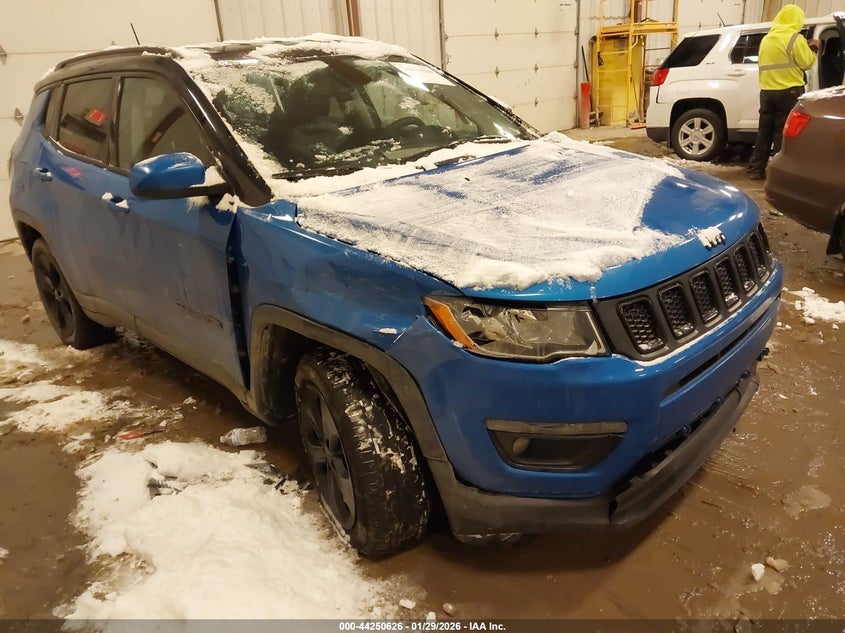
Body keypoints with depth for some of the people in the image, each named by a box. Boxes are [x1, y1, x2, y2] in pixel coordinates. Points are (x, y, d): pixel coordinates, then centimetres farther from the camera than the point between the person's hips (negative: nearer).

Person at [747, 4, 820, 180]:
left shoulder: (766, 39, 13)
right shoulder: (795, 38, -7)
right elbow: (806, 63, -6)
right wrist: (813, 48, 12)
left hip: (767, 91, 6)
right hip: (789, 91, -6)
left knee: (764, 131, 10)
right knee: (784, 133, -3)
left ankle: (756, 169, 10)